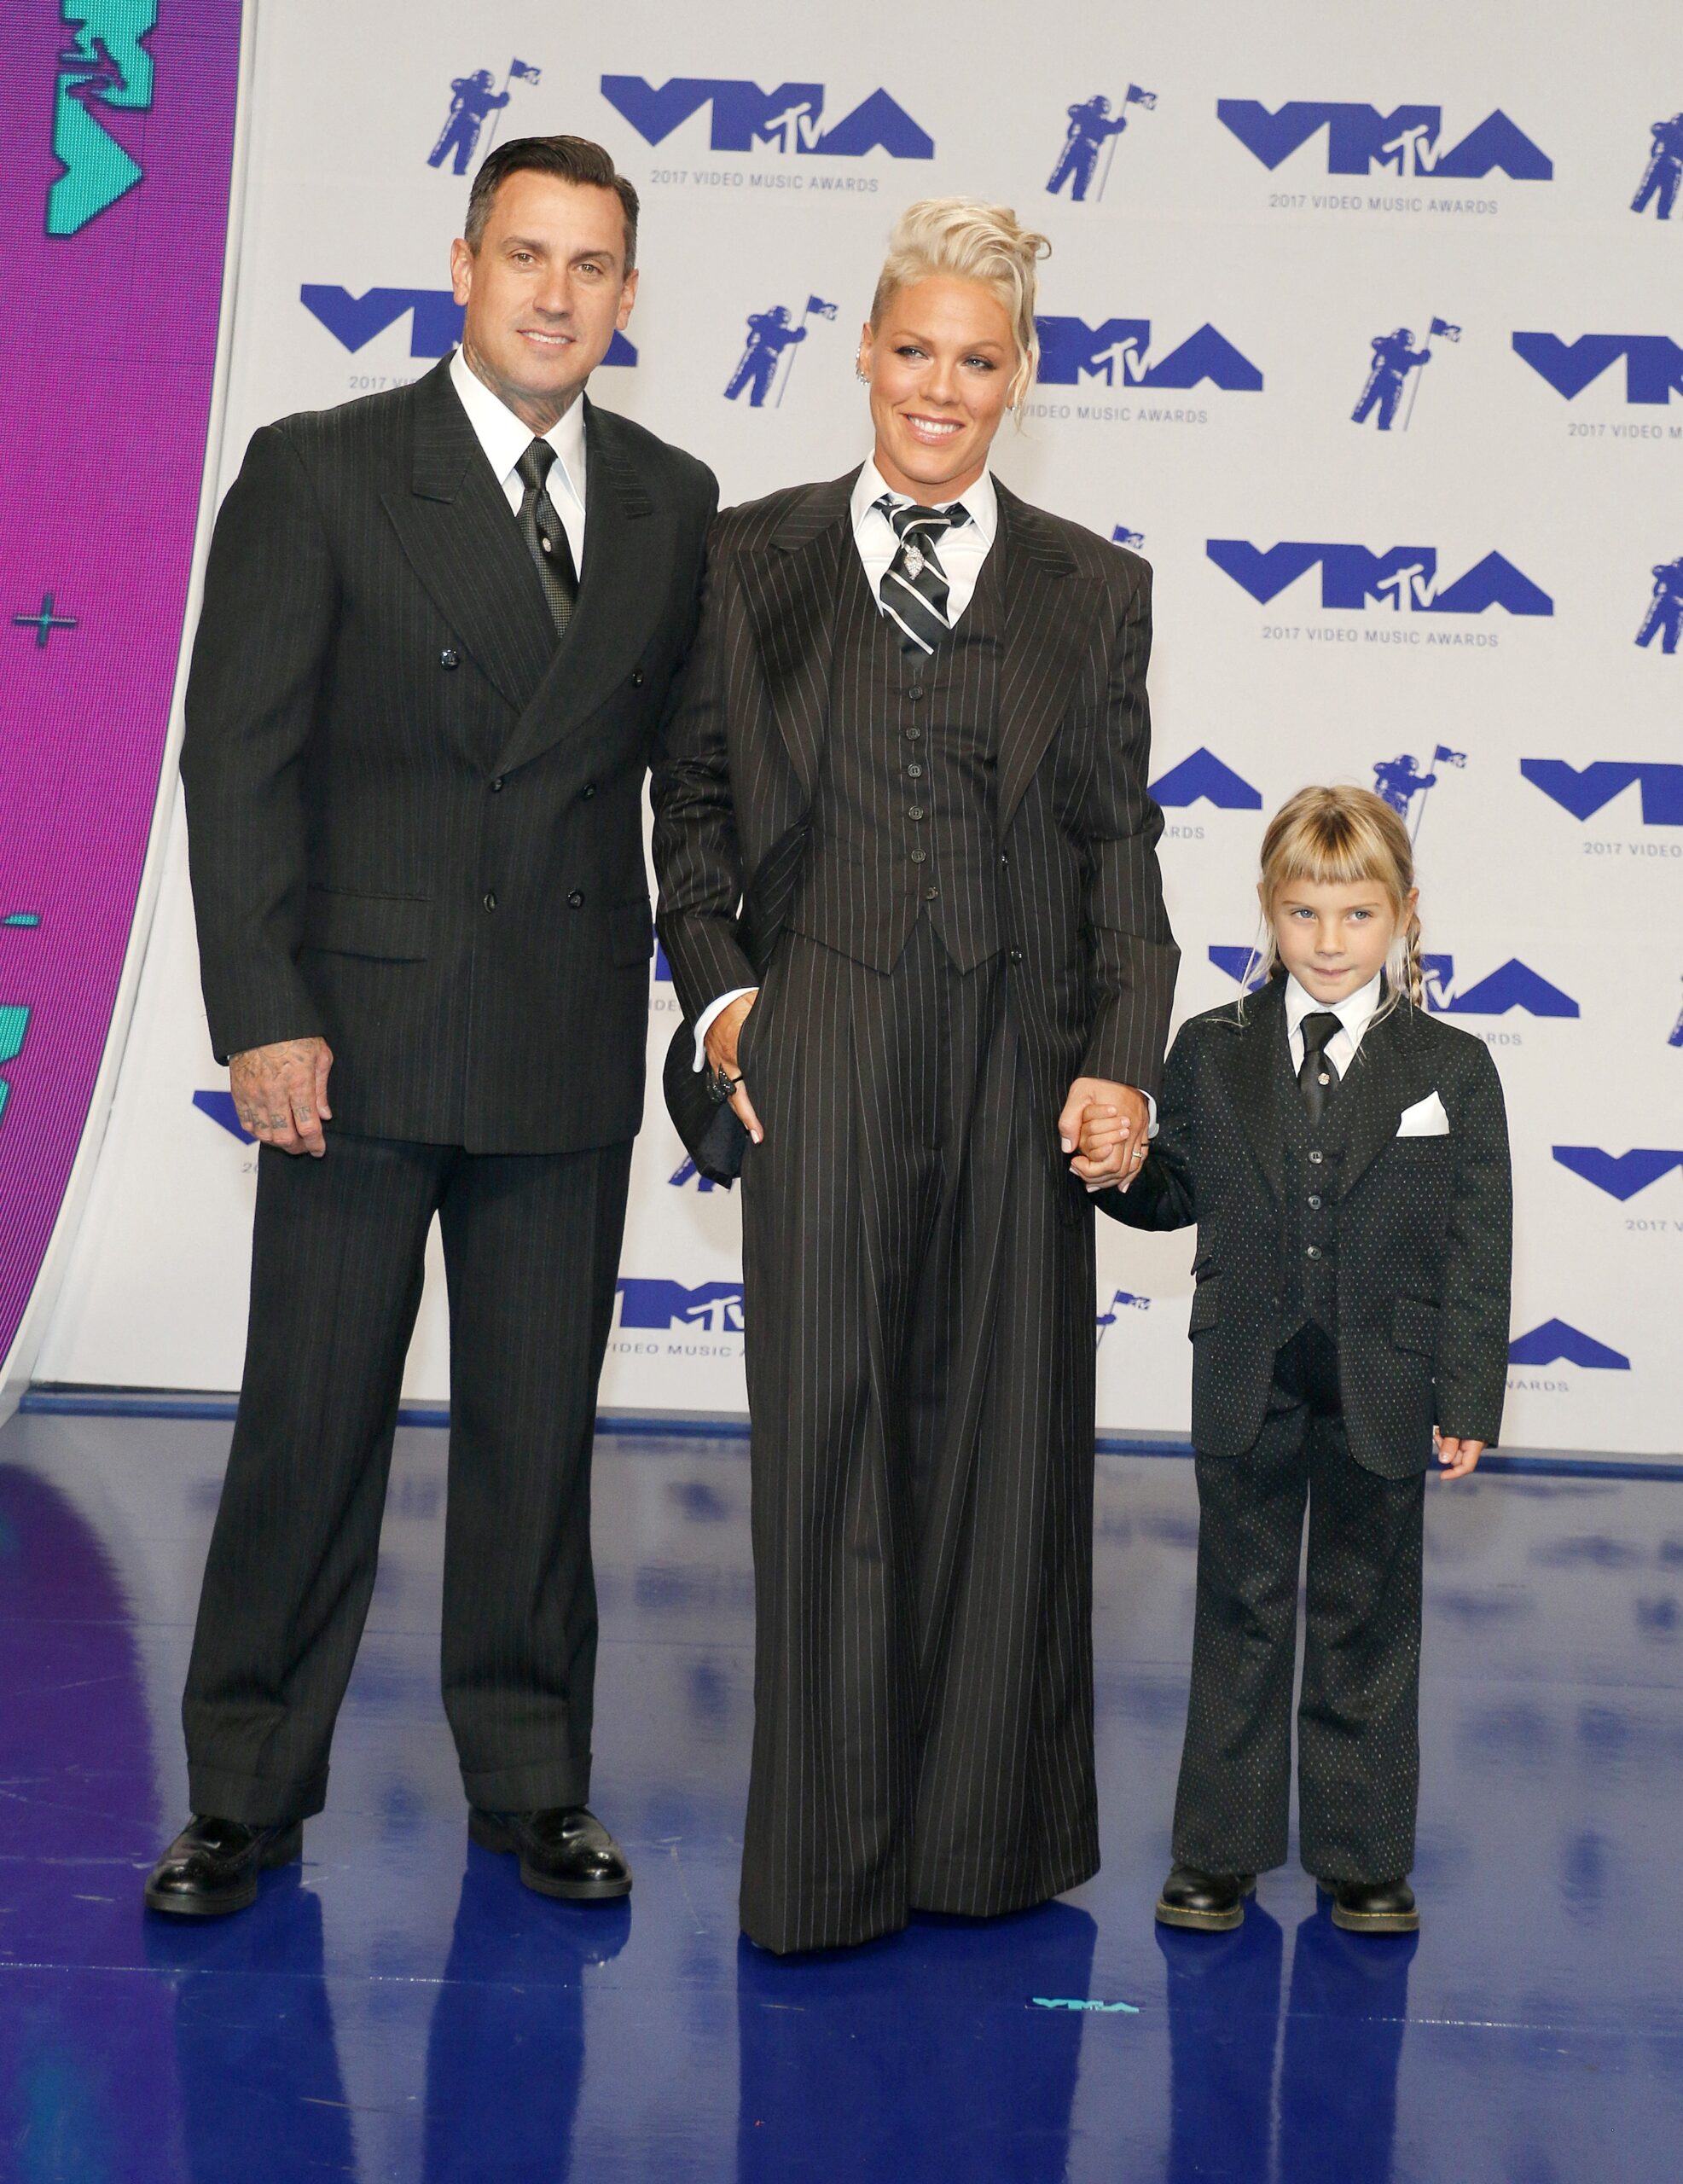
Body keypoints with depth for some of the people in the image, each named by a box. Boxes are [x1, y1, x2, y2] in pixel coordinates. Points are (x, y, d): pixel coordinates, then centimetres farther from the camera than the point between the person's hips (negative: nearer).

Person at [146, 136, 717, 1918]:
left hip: (573, 1052, 3)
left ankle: (531, 1783, 24)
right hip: (359, 1034, -2)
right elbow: (238, 759, -5)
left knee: (539, 1431, 10)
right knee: (310, 1422, 4)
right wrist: (261, 1014, -12)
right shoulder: (318, 472, -1)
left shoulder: (672, 503, 9)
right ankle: (247, 1790, 19)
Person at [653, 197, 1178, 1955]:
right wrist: (717, 988, -2)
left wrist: (1124, 1058, -3)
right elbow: (692, 795, 11)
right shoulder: (751, 560, 9)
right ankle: (828, 1854, 15)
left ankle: (988, 1828, 23)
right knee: (825, 1428, 2)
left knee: (1008, 1428, 6)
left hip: (1019, 1051, 1)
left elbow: (1121, 843, 7)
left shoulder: (1092, 590, 10)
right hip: (823, 1039, -1)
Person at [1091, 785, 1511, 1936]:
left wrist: (1469, 1397, -5)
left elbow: (1479, 1250, -3)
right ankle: (1221, 1849, 22)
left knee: (1368, 1621, 10)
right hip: (1249, 1387, 1)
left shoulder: (1453, 1069, -3)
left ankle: (1363, 1856, 24)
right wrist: (1120, 1163, -11)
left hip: (1382, 1393, -1)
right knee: (1242, 1612, 11)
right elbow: (1179, 1195, 9)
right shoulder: (1211, 1053, 2)